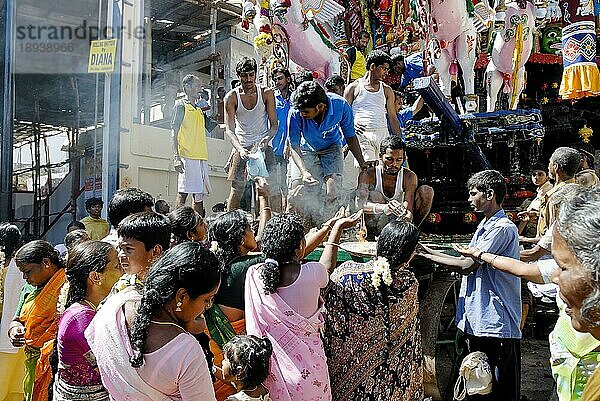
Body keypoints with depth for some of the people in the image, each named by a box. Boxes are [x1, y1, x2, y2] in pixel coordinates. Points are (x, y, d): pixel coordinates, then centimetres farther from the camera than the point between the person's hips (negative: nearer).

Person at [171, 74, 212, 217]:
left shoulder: (199, 109, 23)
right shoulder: (181, 105, 2)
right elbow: (174, 131, -8)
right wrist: (176, 157, -17)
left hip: (201, 157, 8)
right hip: (187, 156, -8)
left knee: (200, 194, 6)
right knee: (183, 192, -9)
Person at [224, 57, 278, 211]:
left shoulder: (266, 93, -2)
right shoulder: (231, 97, -4)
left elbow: (274, 125, -2)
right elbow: (229, 129, -10)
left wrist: (266, 139, -23)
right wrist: (240, 149, -27)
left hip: (262, 146, 0)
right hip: (242, 146, 0)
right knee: (237, 187, -4)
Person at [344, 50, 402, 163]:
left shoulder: (387, 90, 18)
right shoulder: (354, 87, 8)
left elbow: (393, 118, 18)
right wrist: (352, 124, -16)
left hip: (382, 134, 4)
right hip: (362, 134, -4)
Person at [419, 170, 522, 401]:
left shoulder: (503, 228, -15)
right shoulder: (484, 226, 16)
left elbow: (468, 265, -19)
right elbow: (468, 264, 14)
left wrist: (431, 257, -11)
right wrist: (433, 253, 5)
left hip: (496, 322, -9)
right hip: (475, 320, 9)